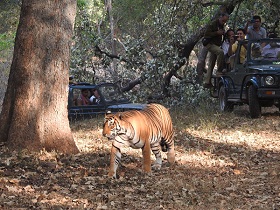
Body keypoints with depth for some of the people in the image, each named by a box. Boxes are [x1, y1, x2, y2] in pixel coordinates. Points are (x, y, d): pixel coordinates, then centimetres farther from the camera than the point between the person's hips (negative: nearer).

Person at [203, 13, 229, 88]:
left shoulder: (222, 26, 15)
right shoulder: (213, 24, -11)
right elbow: (207, 34, -19)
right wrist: (217, 33, -23)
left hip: (216, 45, 9)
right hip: (210, 44, -9)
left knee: (211, 65, 8)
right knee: (220, 52, -34)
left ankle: (207, 82, 11)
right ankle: (219, 71, -27)